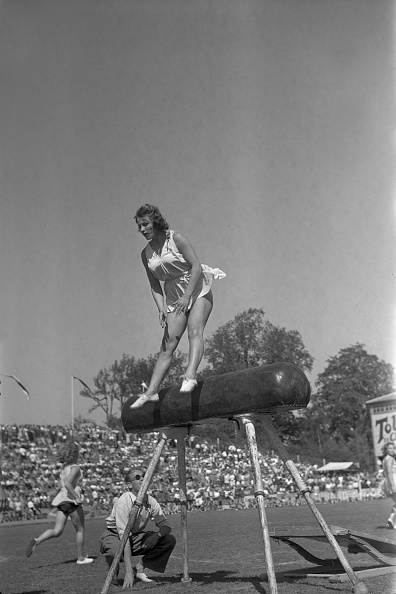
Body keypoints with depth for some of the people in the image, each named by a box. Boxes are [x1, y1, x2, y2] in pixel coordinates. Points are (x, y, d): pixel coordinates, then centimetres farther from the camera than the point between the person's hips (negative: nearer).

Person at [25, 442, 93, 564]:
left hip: (61, 499, 7)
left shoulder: (64, 467, 16)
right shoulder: (75, 468, -9)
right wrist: (77, 497, -22)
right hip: (71, 501, -7)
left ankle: (37, 541, -21)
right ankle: (81, 558, 16)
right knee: (80, 530, 9)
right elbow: (67, 483, -23)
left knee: (57, 531, 1)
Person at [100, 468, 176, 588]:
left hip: (136, 536, 6)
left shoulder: (150, 501, -9)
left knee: (169, 540, -13)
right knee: (115, 551, -41)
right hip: (114, 536, -6)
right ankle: (113, 574, -4)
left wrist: (157, 534, -29)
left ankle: (140, 568, 1)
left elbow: (166, 526, -3)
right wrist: (128, 572, -37)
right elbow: (124, 535, -32)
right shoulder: (123, 501, -27)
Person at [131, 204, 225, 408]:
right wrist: (161, 309, -9)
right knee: (168, 344, -3)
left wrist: (187, 296, -24)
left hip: (198, 289, -5)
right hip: (175, 297, 5)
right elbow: (154, 284, 7)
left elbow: (196, 266, -17)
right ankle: (151, 392, -7)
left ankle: (190, 376, -43)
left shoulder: (176, 238, -12)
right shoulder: (146, 254, 4)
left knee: (194, 330, -26)